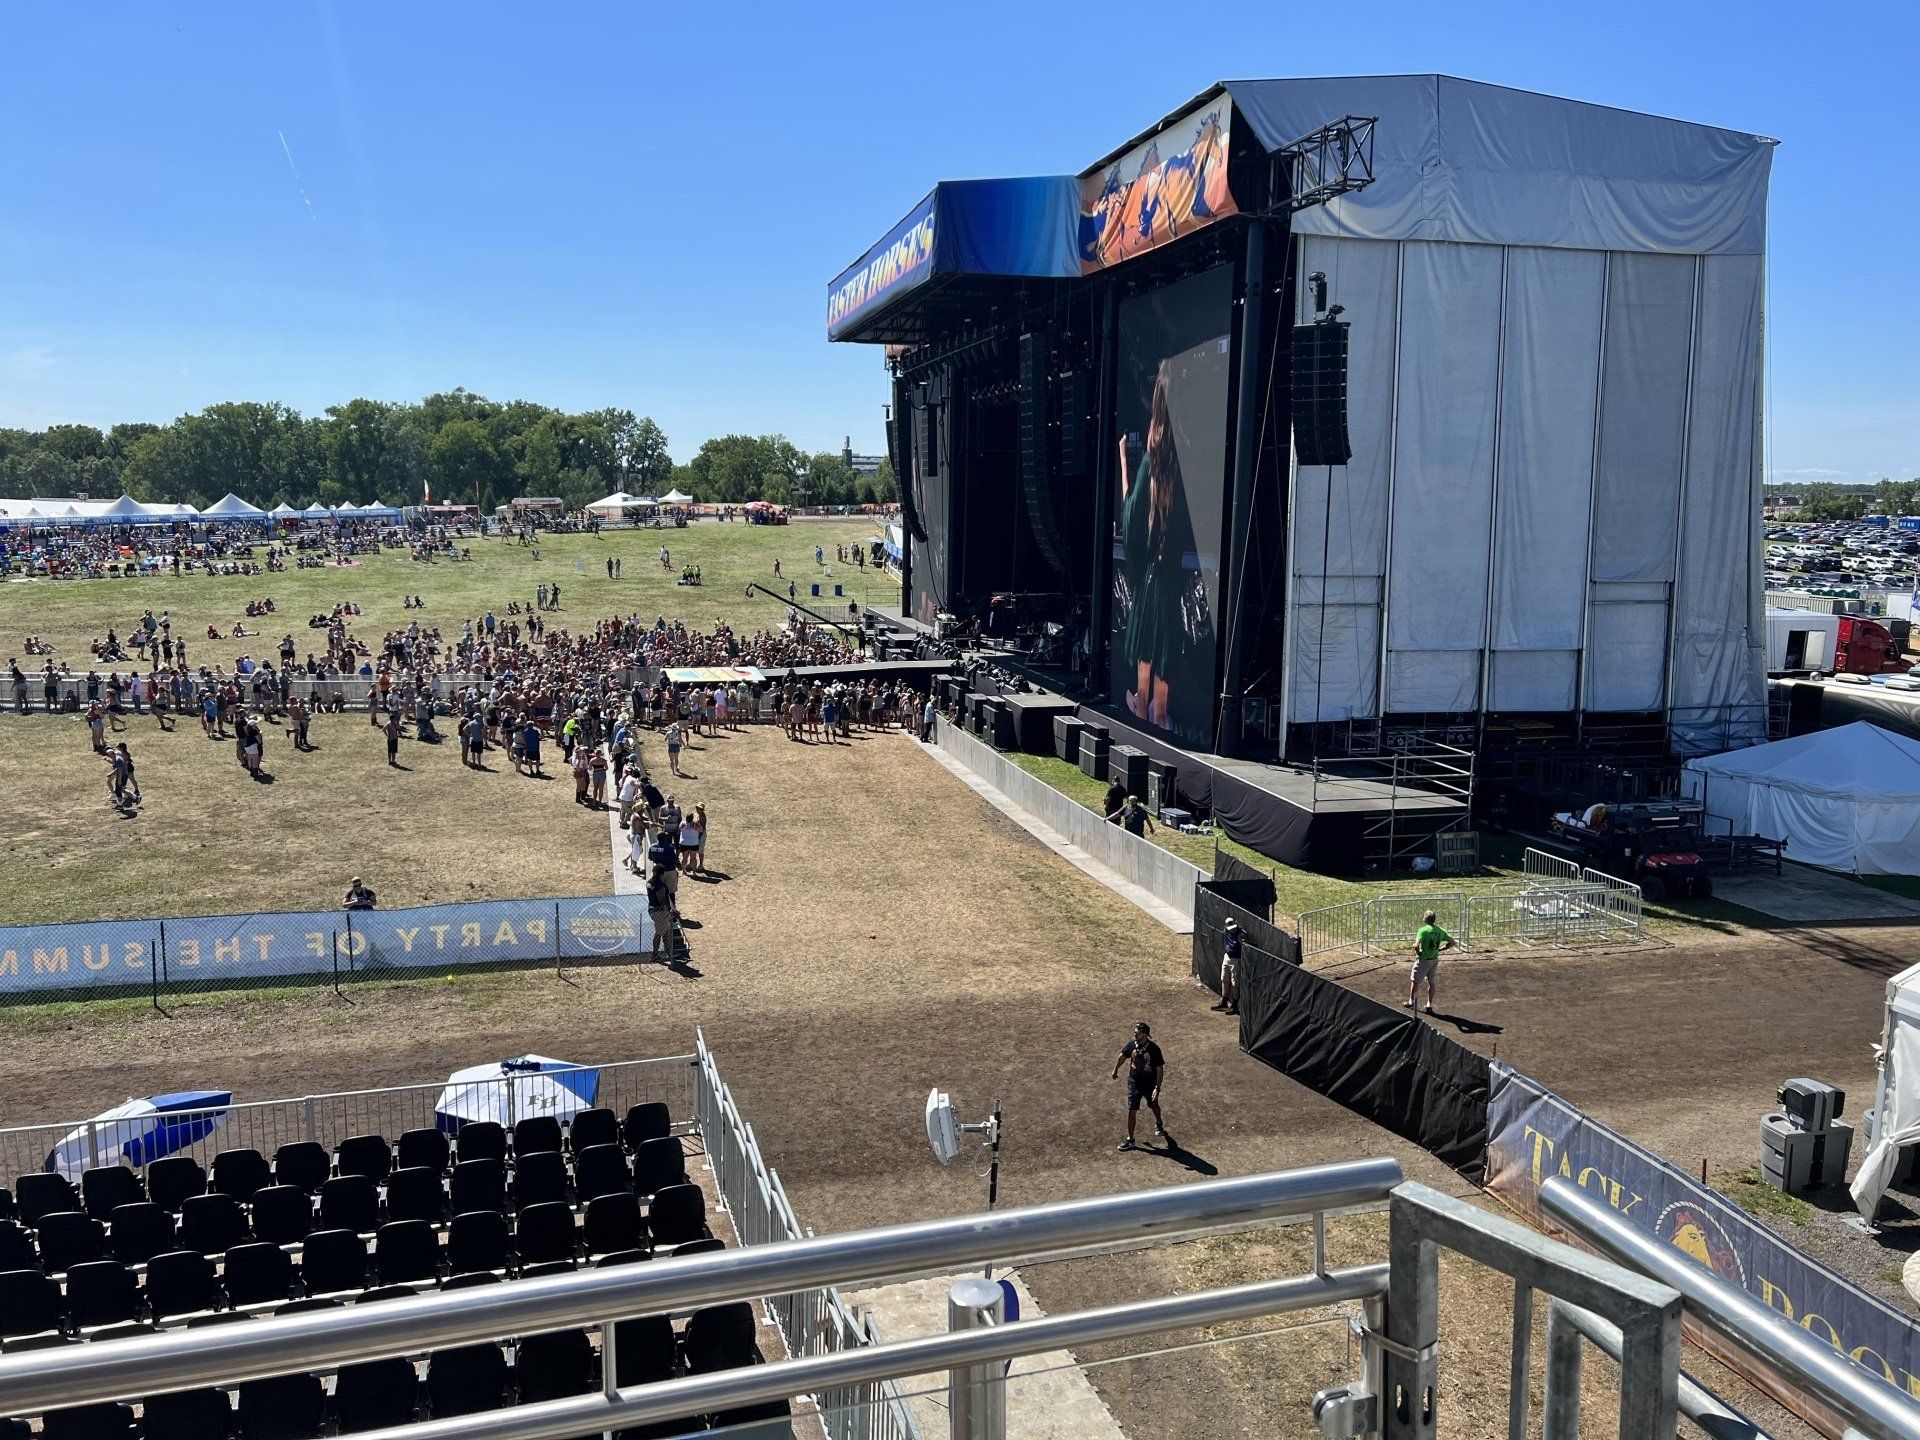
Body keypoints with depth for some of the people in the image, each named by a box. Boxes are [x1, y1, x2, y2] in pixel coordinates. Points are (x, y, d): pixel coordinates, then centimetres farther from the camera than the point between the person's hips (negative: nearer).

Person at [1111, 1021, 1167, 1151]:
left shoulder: (1154, 1049, -22)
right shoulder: (1131, 1044, -12)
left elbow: (1160, 1069, -17)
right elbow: (1123, 1056, 9)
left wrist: (1157, 1088, -23)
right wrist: (1115, 1070, 22)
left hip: (1150, 1084, -2)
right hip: (1134, 1083, 2)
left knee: (1154, 1106, 22)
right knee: (1131, 1110, -3)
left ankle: (1159, 1124, 54)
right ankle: (1130, 1140, 6)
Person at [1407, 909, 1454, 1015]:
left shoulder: (1423, 930, -19)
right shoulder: (1440, 931, -1)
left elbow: (1416, 945, -30)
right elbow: (1452, 942, 5)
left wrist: (1418, 953, -9)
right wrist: (1439, 949, 6)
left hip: (1423, 960, -5)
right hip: (1434, 960, 5)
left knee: (1415, 981, 14)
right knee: (1431, 982, 17)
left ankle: (1411, 1002, 28)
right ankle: (1429, 1005, 20)